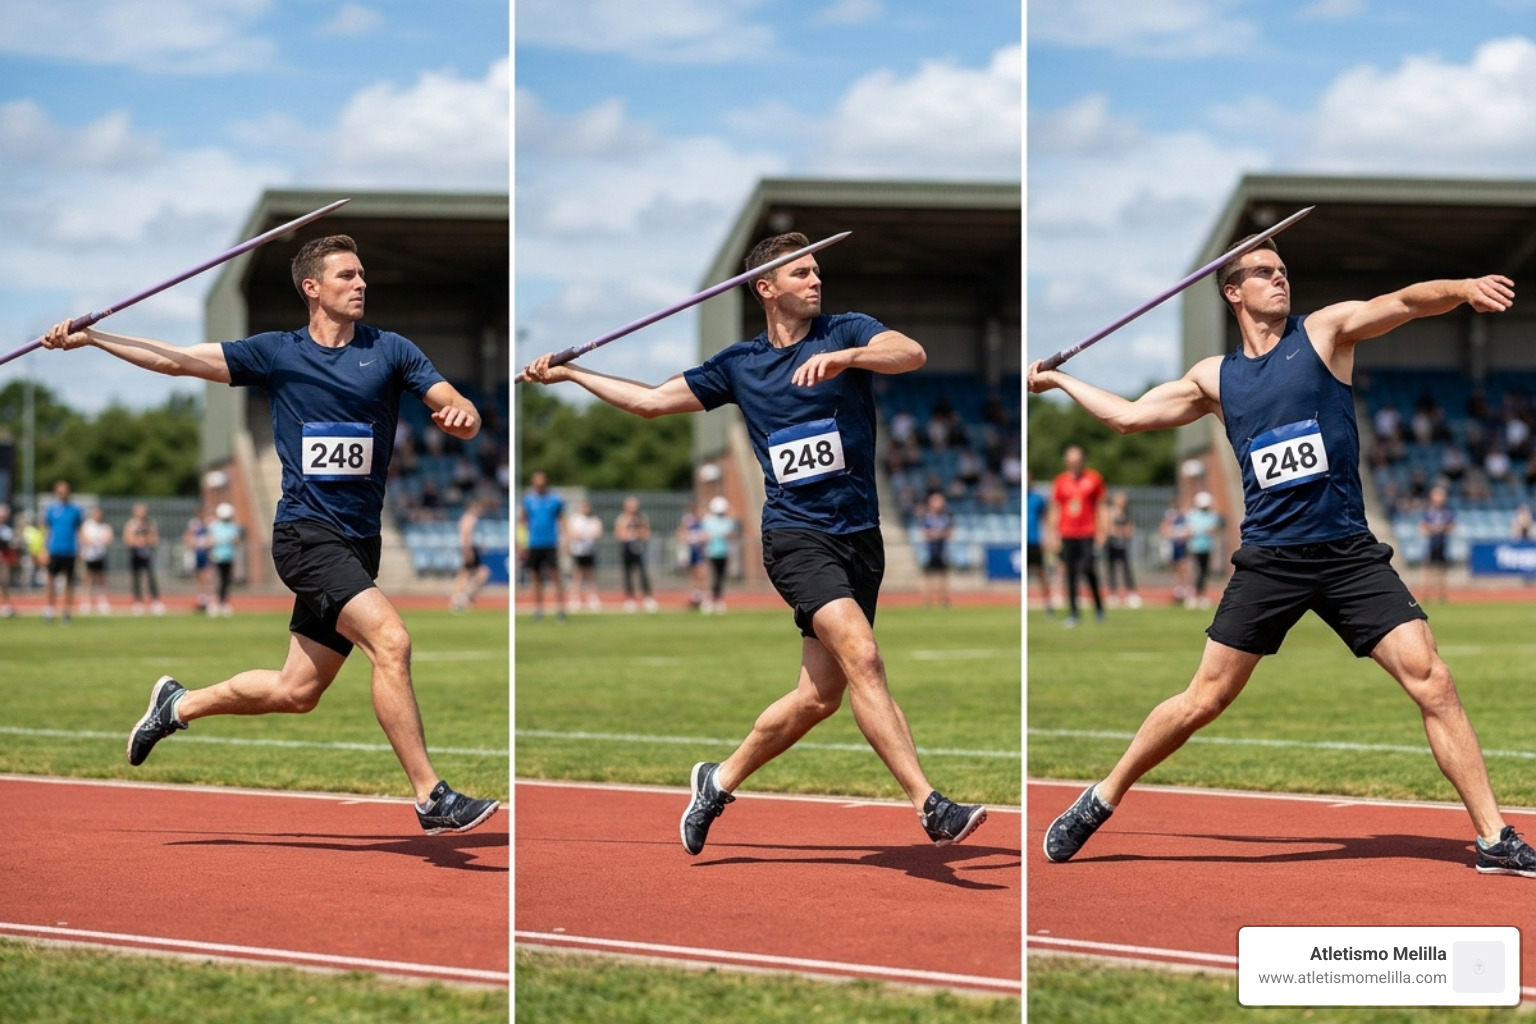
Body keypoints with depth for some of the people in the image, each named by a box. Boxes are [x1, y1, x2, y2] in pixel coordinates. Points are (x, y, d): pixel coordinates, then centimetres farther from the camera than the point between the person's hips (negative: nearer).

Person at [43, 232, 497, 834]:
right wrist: (89, 337, 3)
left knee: (295, 692, 9)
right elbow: (176, 359, 8)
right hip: (306, 534, -4)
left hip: (359, 544, 4)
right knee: (390, 640, -23)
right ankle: (431, 798, -21)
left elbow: (461, 416, 2)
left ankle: (179, 705, 34)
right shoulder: (276, 354, 3)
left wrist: (460, 415, -23)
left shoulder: (391, 351, 8)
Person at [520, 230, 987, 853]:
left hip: (860, 537, 2)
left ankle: (720, 781, 26)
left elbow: (912, 354, -16)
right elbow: (651, 401, 21)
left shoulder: (847, 333, 5)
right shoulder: (739, 365, 9)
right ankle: (930, 807, -26)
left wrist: (844, 357, -33)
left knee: (820, 695, 5)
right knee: (861, 655, -22)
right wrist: (567, 374, 22)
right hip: (796, 536, -2)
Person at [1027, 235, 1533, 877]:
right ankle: (1101, 800, 22)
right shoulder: (1215, 378, 11)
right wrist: (1058, 380, 28)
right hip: (1268, 559, 1)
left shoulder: (1326, 332, 3)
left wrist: (1462, 288, -34)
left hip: (1349, 553, -1)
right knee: (1203, 700, 4)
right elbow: (1130, 416, 24)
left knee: (1432, 684, -12)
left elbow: (1404, 302, -15)